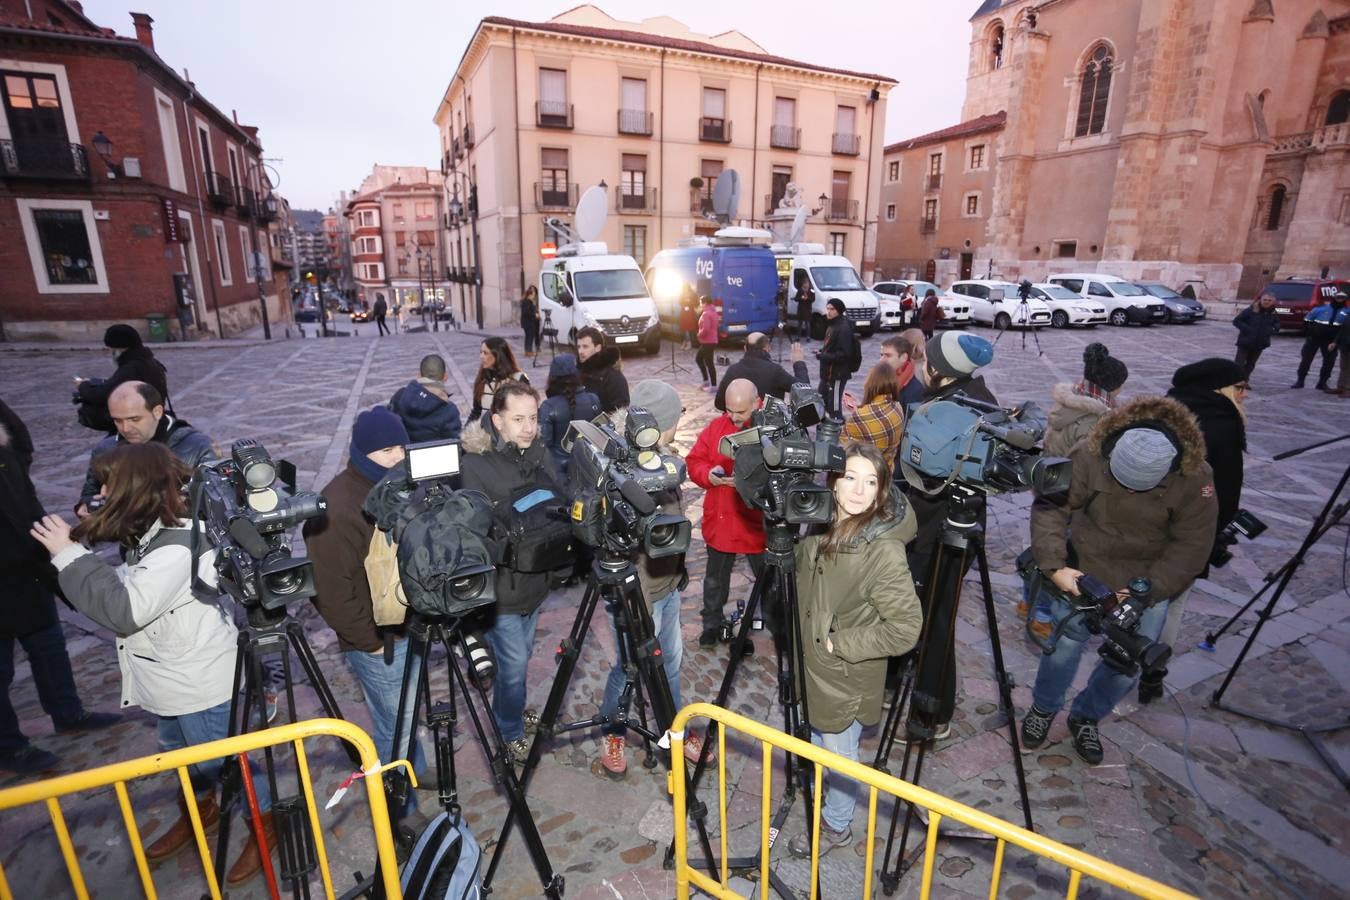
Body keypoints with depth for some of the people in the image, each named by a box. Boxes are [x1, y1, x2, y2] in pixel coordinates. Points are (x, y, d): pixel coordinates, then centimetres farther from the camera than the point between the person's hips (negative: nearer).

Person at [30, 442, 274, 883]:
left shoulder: (178, 547, -30)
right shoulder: (150, 534, 1)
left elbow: (124, 610, -33)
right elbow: (124, 592, 12)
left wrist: (70, 555, -26)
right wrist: (81, 545, 0)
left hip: (202, 684, -10)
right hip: (174, 681, 10)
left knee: (226, 759, 9)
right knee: (181, 755, 30)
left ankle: (264, 824, 30)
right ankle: (198, 811, 54)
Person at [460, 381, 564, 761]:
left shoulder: (540, 454, -1)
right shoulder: (474, 464, -18)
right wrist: (515, 505, -33)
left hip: (534, 578, 6)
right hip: (498, 583, -6)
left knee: (520, 656, 23)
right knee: (514, 662, 5)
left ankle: (510, 710, 48)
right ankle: (511, 732, 30)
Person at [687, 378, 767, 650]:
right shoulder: (715, 427, 1)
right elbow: (694, 462, 4)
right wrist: (710, 475, -16)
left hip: (758, 523, -4)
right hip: (720, 522, 4)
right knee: (715, 578, 20)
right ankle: (711, 623, 39)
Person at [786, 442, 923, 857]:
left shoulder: (885, 551, -29)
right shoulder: (819, 526, -9)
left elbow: (905, 628, -26)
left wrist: (841, 643, -21)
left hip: (845, 677, -6)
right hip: (812, 664, 7)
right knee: (814, 741, 29)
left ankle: (836, 826, 44)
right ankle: (821, 794, 58)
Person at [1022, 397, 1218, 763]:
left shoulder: (1195, 478, -18)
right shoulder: (1089, 455, -20)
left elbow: (1191, 547, -12)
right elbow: (1051, 507, -14)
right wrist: (1054, 565, -22)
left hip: (1148, 583, 1)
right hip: (1084, 572, -1)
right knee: (1065, 643, -1)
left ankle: (1086, 716, 28)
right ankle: (1044, 707, 27)